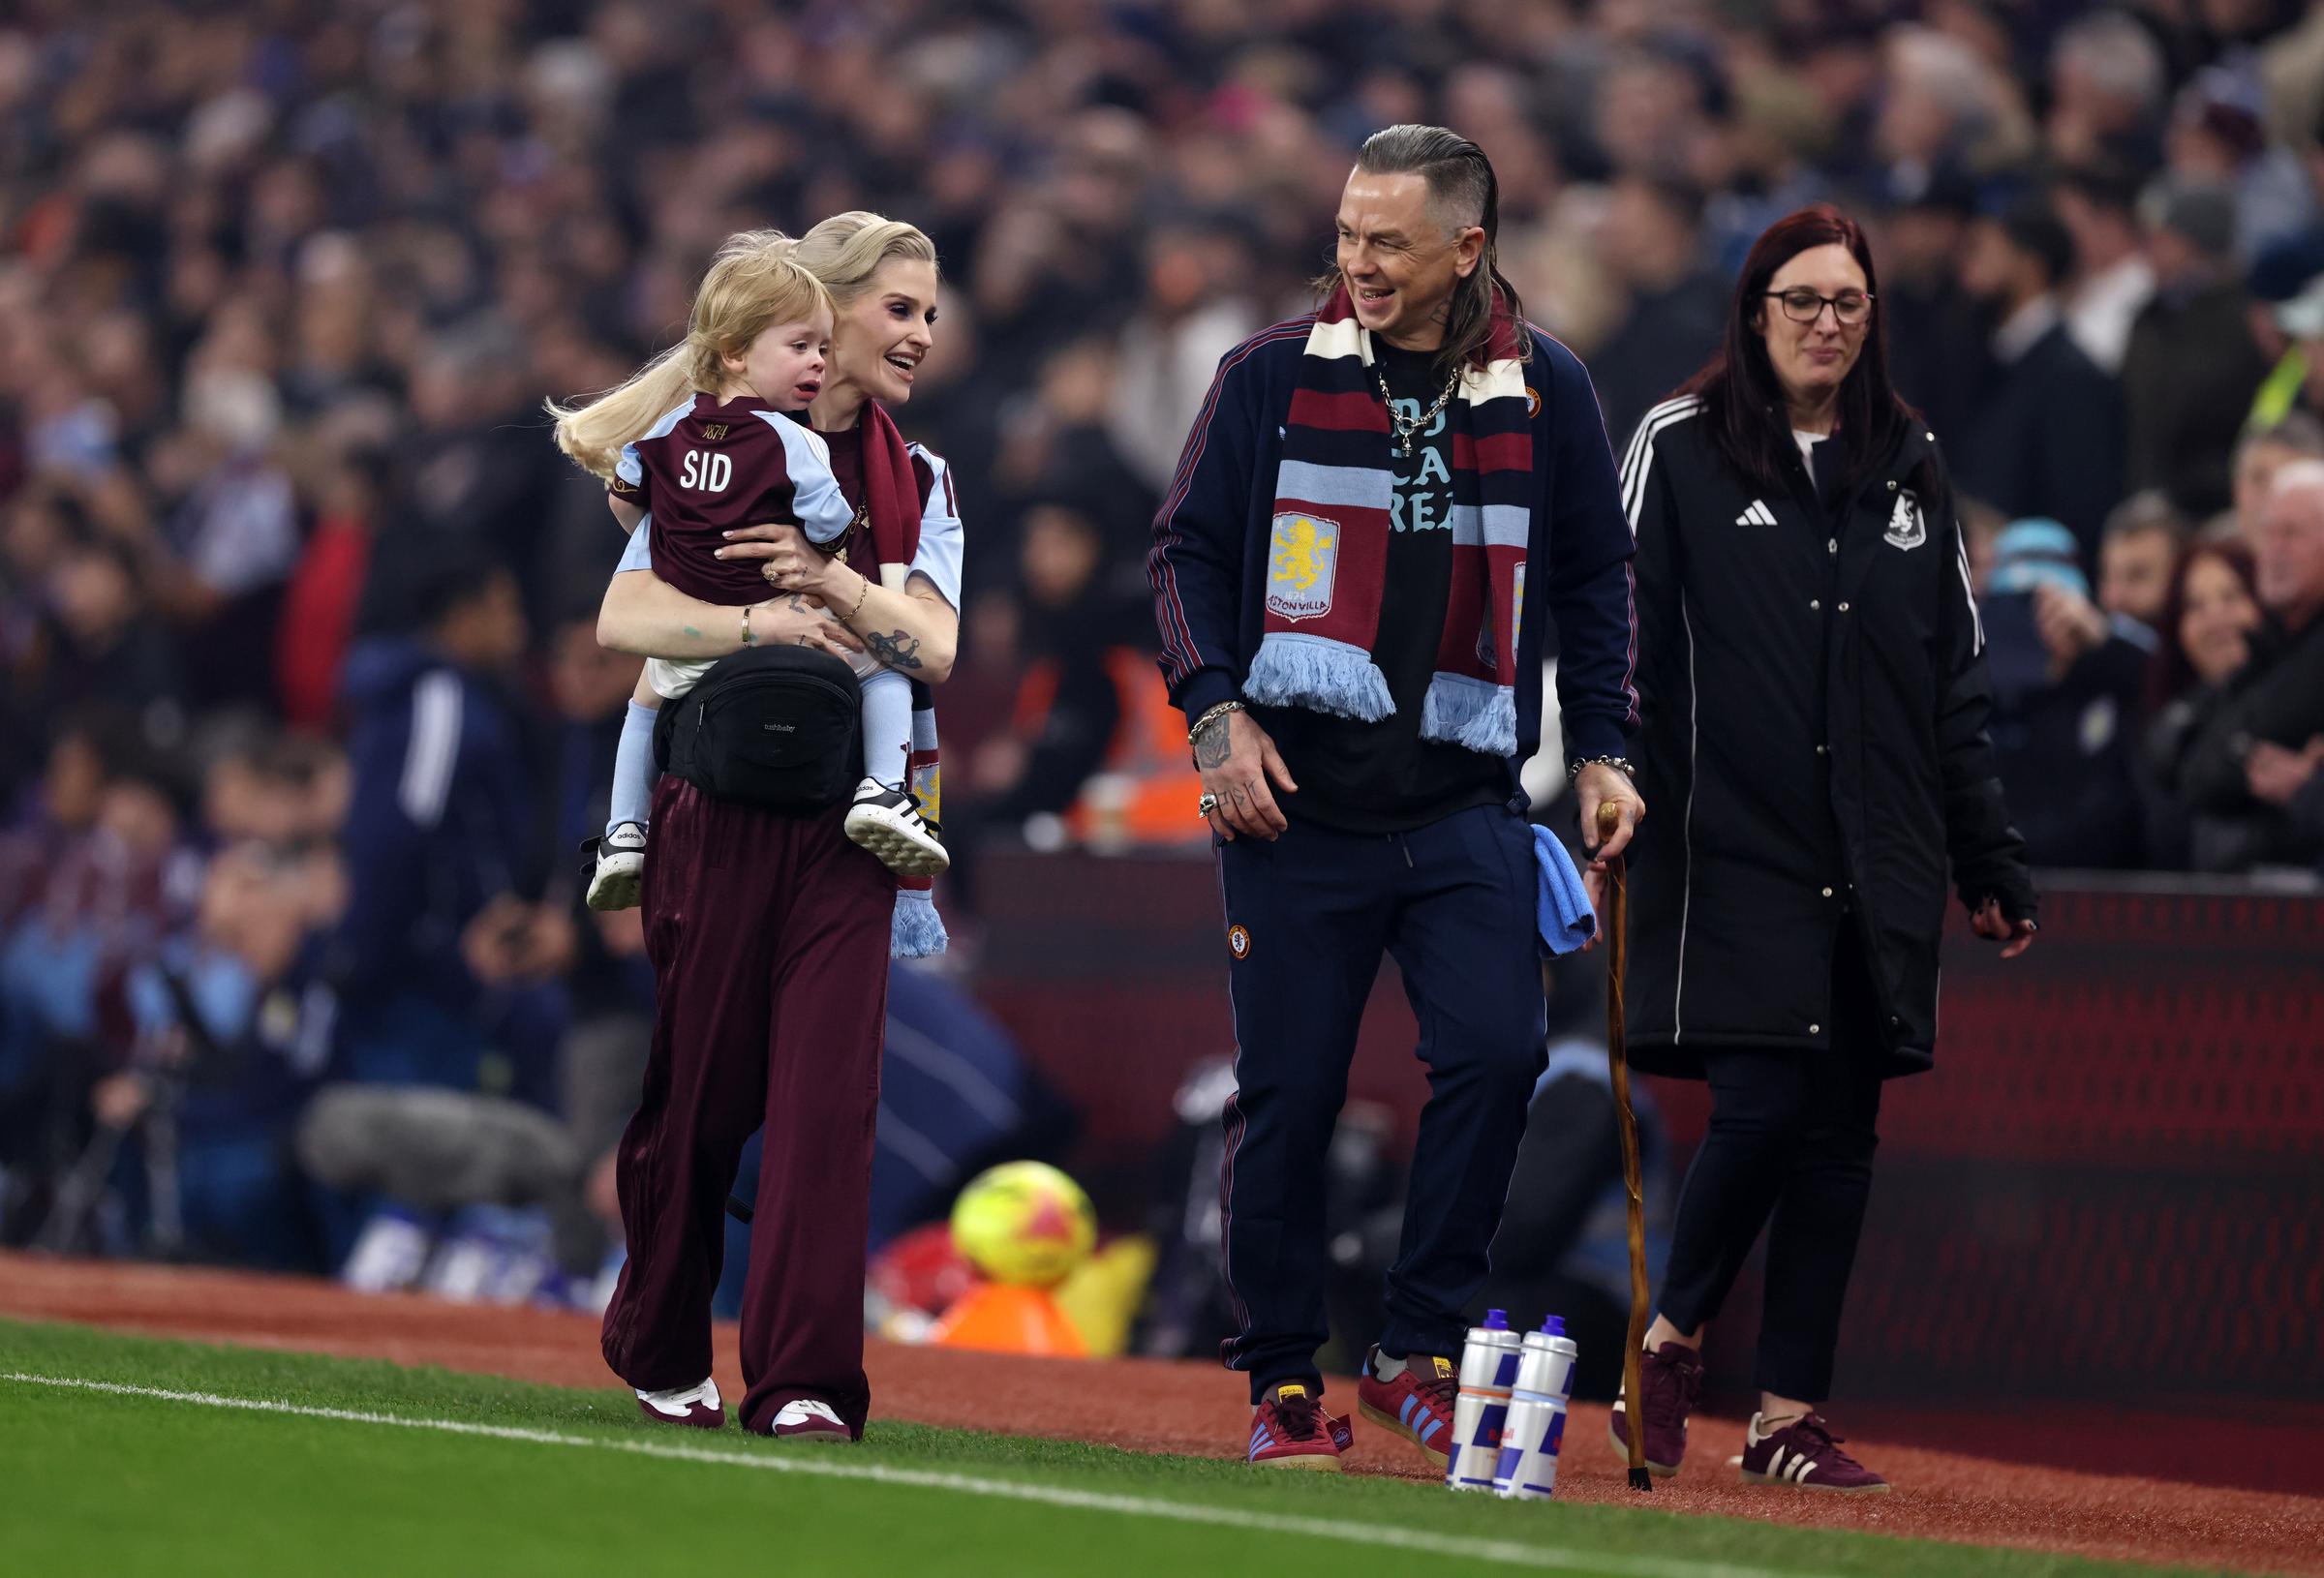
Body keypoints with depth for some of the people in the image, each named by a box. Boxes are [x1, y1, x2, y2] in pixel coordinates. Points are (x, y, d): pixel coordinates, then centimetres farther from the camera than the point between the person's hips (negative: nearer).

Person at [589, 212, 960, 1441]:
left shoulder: (917, 482, 12)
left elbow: (938, 649, -2)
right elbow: (623, 616, -12)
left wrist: (833, 581, -20)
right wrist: (759, 620, -28)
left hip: (843, 819, 3)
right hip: (717, 799, -2)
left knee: (828, 1089, -9)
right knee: (698, 1089, 4)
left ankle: (804, 1380, -10)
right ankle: (659, 1349, 25)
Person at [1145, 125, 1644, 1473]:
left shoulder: (1545, 390, 7)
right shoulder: (1276, 374, 2)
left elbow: (1594, 576, 15)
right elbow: (1192, 551, 6)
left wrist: (1601, 749, 7)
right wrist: (1219, 714, -7)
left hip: (1467, 802, 1)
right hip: (1296, 795, -1)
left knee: (1496, 1052, -15)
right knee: (1290, 1095, 1)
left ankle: (1419, 1353, -2)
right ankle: (1285, 1384, 13)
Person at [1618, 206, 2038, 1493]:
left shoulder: (1911, 467, 12)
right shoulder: (1679, 449, 1)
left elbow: (1956, 677, 15)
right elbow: (1623, 646, -2)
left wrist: (1990, 864, 13)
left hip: (1878, 865, 4)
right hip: (1735, 851, -4)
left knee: (1840, 1133, 2)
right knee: (1760, 1108, -12)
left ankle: (1789, 1419, 8)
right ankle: (1672, 1342, 12)